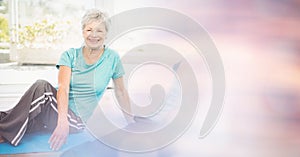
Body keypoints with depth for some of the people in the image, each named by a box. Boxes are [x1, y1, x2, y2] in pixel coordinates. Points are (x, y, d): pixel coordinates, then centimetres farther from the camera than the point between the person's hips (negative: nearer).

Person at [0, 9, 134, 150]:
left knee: (42, 88, -30)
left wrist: (131, 121, 14)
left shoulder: (112, 58, -2)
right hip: (59, 113, 3)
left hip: (76, 120, -2)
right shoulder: (70, 55, 0)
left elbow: (120, 91, 9)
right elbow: (63, 88, -15)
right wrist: (63, 120, -32)